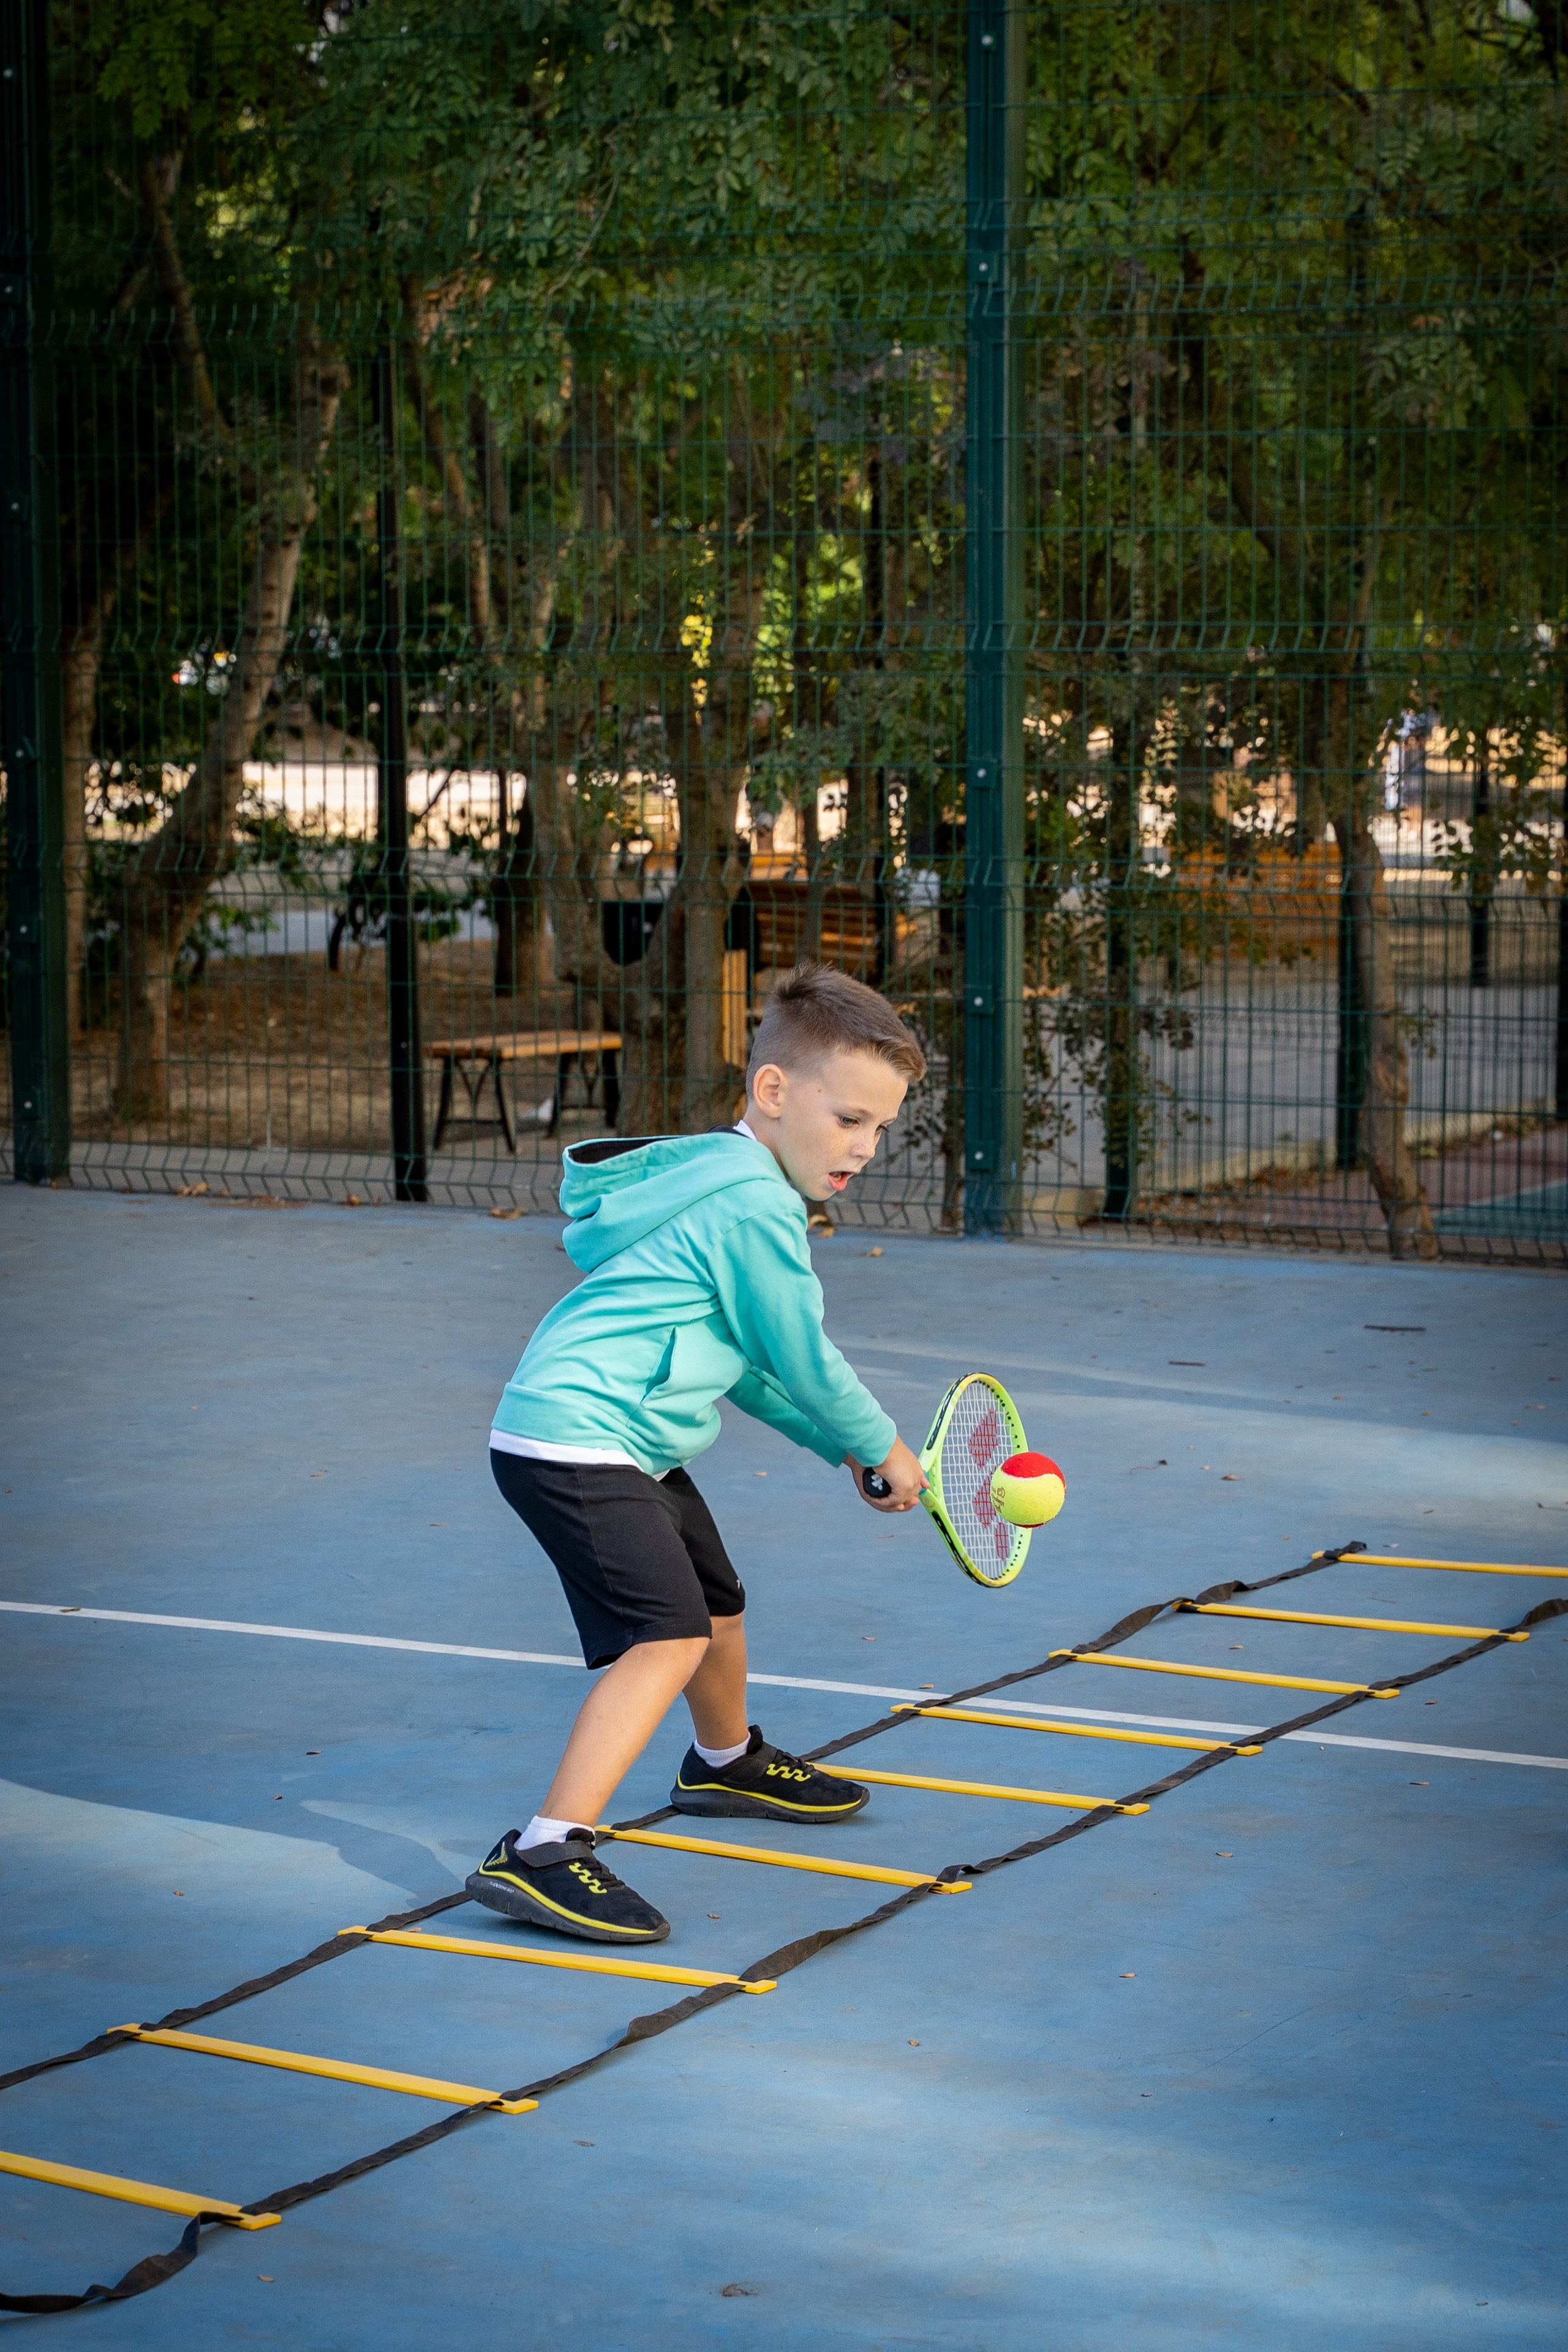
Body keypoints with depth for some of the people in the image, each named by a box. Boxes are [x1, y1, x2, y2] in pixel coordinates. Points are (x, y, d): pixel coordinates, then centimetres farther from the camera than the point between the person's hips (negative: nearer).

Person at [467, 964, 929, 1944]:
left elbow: (750, 1365, 25)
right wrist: (885, 1448, 5)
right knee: (668, 1636, -23)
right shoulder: (755, 1205, -17)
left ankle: (727, 1762, 57)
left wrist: (846, 1447, 22)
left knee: (718, 1605, 28)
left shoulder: (727, 1186, 17)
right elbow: (805, 1362, -11)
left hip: (627, 1445, 11)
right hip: (576, 1439, -11)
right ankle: (544, 1854, -31)